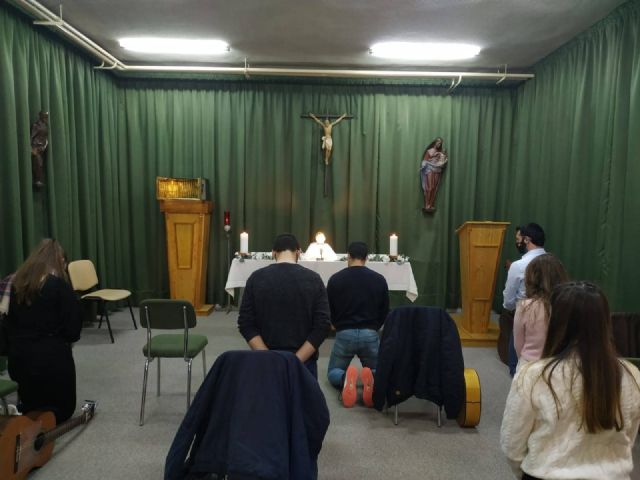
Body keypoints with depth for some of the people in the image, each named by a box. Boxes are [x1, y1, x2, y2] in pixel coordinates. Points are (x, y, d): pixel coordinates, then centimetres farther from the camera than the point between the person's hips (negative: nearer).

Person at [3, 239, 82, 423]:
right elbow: (73, 327, -12)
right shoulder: (59, 284, -14)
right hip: (52, 356, -6)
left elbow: (9, 321, 12)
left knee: (30, 406, 30)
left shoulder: (15, 282, 3)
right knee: (62, 408, 14)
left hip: (18, 356, 6)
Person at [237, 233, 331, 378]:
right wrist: (296, 360, -13)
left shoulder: (256, 278, -3)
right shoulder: (313, 279, -5)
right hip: (304, 361, -1)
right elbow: (323, 326, -11)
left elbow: (245, 324, -7)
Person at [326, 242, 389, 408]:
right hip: (370, 334, 1)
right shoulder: (379, 280, 2)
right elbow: (385, 311, 10)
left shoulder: (335, 279, -2)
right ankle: (371, 380, -17)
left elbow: (329, 311, 8)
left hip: (344, 334, -1)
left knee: (333, 373, 20)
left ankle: (345, 379, -19)